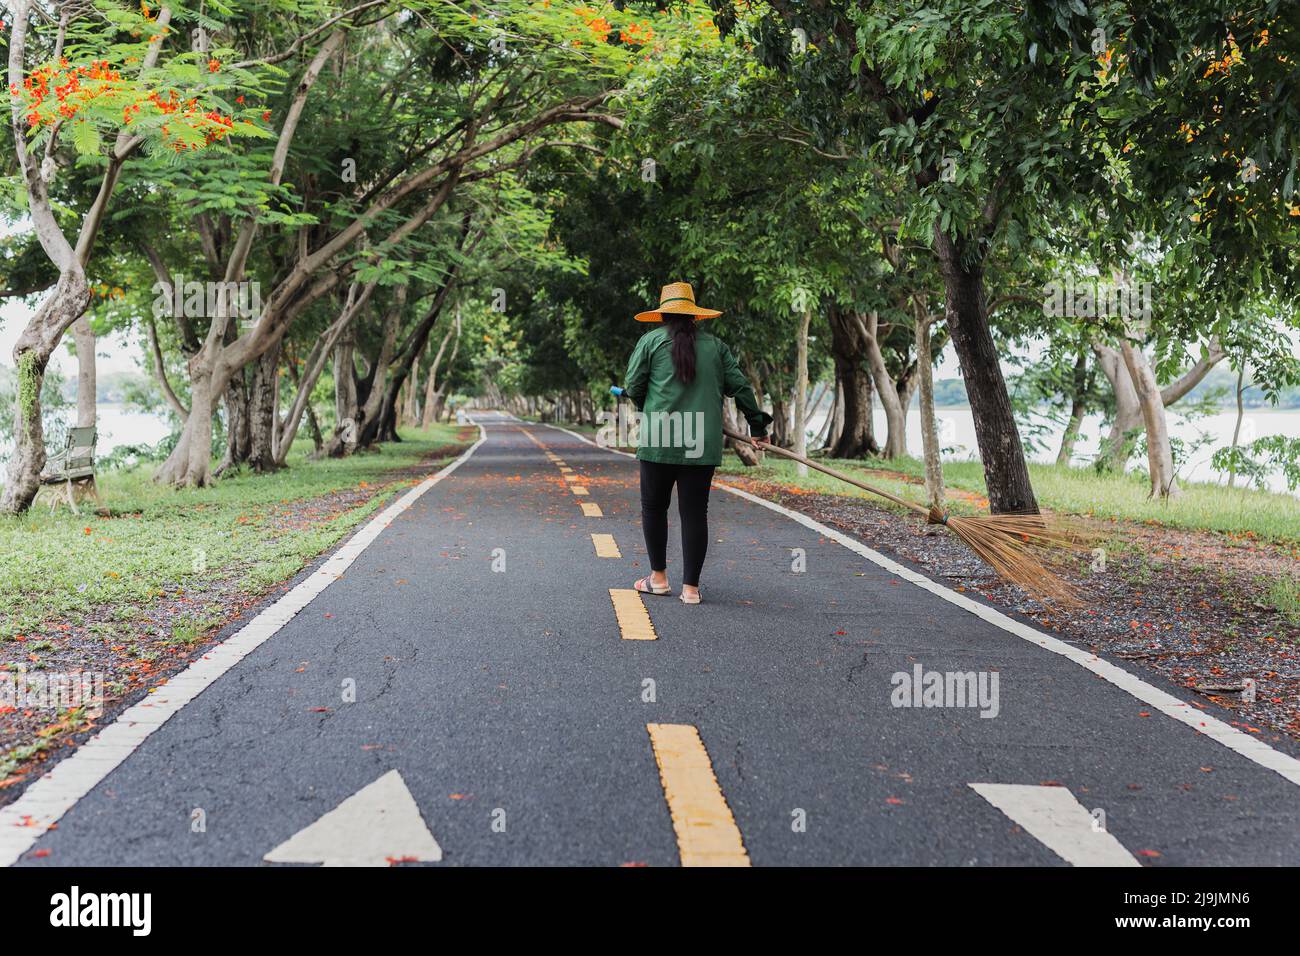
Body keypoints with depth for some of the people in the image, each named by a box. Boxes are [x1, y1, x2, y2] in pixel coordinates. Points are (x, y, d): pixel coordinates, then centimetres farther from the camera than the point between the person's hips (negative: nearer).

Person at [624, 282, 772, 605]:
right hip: (703, 444, 2)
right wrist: (757, 422, 20)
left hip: (659, 440, -2)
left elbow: (633, 386, 3)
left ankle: (658, 577, 20)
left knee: (654, 507, 13)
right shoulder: (715, 344, 10)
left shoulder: (651, 340, 3)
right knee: (694, 512, 5)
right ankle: (690, 586, 7)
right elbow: (739, 385, 9)